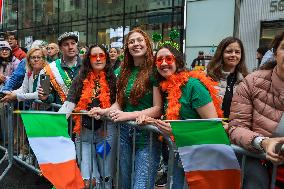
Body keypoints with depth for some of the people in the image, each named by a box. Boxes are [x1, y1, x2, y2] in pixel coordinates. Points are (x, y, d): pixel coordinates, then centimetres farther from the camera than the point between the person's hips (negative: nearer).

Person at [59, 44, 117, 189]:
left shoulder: (112, 79, 1)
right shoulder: (80, 79, 5)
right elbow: (69, 103, -2)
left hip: (106, 129, -1)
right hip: (85, 130, 2)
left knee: (106, 175, 7)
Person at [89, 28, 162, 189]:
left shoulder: (154, 71, -8)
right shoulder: (125, 72, 11)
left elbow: (158, 109, -13)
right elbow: (119, 103, 14)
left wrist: (128, 115, -21)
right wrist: (104, 111, -5)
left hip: (147, 134, -6)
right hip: (125, 132, 6)